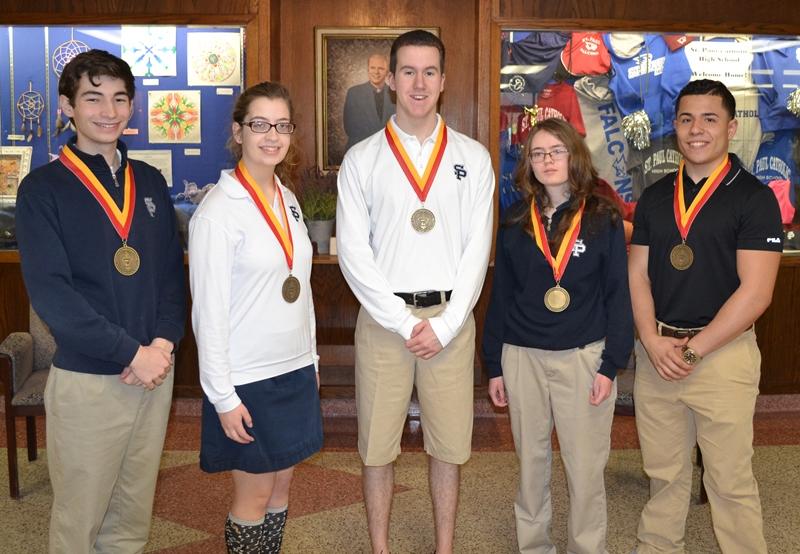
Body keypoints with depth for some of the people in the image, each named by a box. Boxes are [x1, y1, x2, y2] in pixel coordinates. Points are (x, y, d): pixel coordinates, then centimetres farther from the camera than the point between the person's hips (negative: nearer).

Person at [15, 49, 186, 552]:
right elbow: (50, 290, -14)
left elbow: (173, 272, 9)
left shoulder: (150, 182, 10)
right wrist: (131, 352, -16)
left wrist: (164, 343, -8)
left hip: (155, 371, 4)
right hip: (86, 379, -4)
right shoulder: (44, 187, -5)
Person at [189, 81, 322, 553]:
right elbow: (209, 311, -16)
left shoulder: (288, 199, 7)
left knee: (282, 482, 16)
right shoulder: (218, 211, -15)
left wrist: (311, 357, 14)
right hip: (247, 377, -7)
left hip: (294, 369, 7)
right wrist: (223, 397, -16)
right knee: (255, 491, 6)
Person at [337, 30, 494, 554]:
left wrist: (445, 325, -8)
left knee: (448, 446, 10)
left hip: (452, 318, 1)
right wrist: (405, 322, -10)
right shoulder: (362, 159, 1)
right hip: (383, 318, -1)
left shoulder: (473, 157, 5)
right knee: (378, 446, 8)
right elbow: (353, 251, -4)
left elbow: (478, 248, 1)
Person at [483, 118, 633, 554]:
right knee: (531, 462, 12)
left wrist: (611, 365, -8)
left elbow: (618, 295, -2)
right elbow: (500, 297, 9)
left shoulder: (603, 218, -1)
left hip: (583, 357, -2)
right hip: (522, 358, 3)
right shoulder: (515, 222, 6)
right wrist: (494, 366, 7)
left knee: (585, 467, 2)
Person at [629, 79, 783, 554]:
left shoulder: (754, 197, -5)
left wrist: (692, 350, -13)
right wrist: (654, 342, -8)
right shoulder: (655, 197, 10)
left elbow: (755, 292, -12)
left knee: (730, 479, 3)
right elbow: (638, 275, 7)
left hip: (722, 351, -4)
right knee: (663, 470, 15)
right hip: (655, 351, 4)